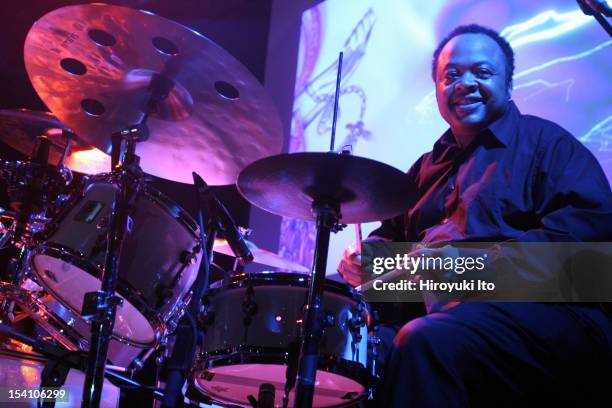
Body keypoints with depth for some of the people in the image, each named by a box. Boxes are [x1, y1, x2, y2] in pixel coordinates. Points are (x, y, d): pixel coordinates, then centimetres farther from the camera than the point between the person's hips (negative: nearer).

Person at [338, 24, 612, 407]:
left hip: (543, 311, -7)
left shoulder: (543, 141, 4)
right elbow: (394, 231, 32)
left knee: (425, 341, -35)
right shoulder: (429, 166, 26)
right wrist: (366, 255, 6)